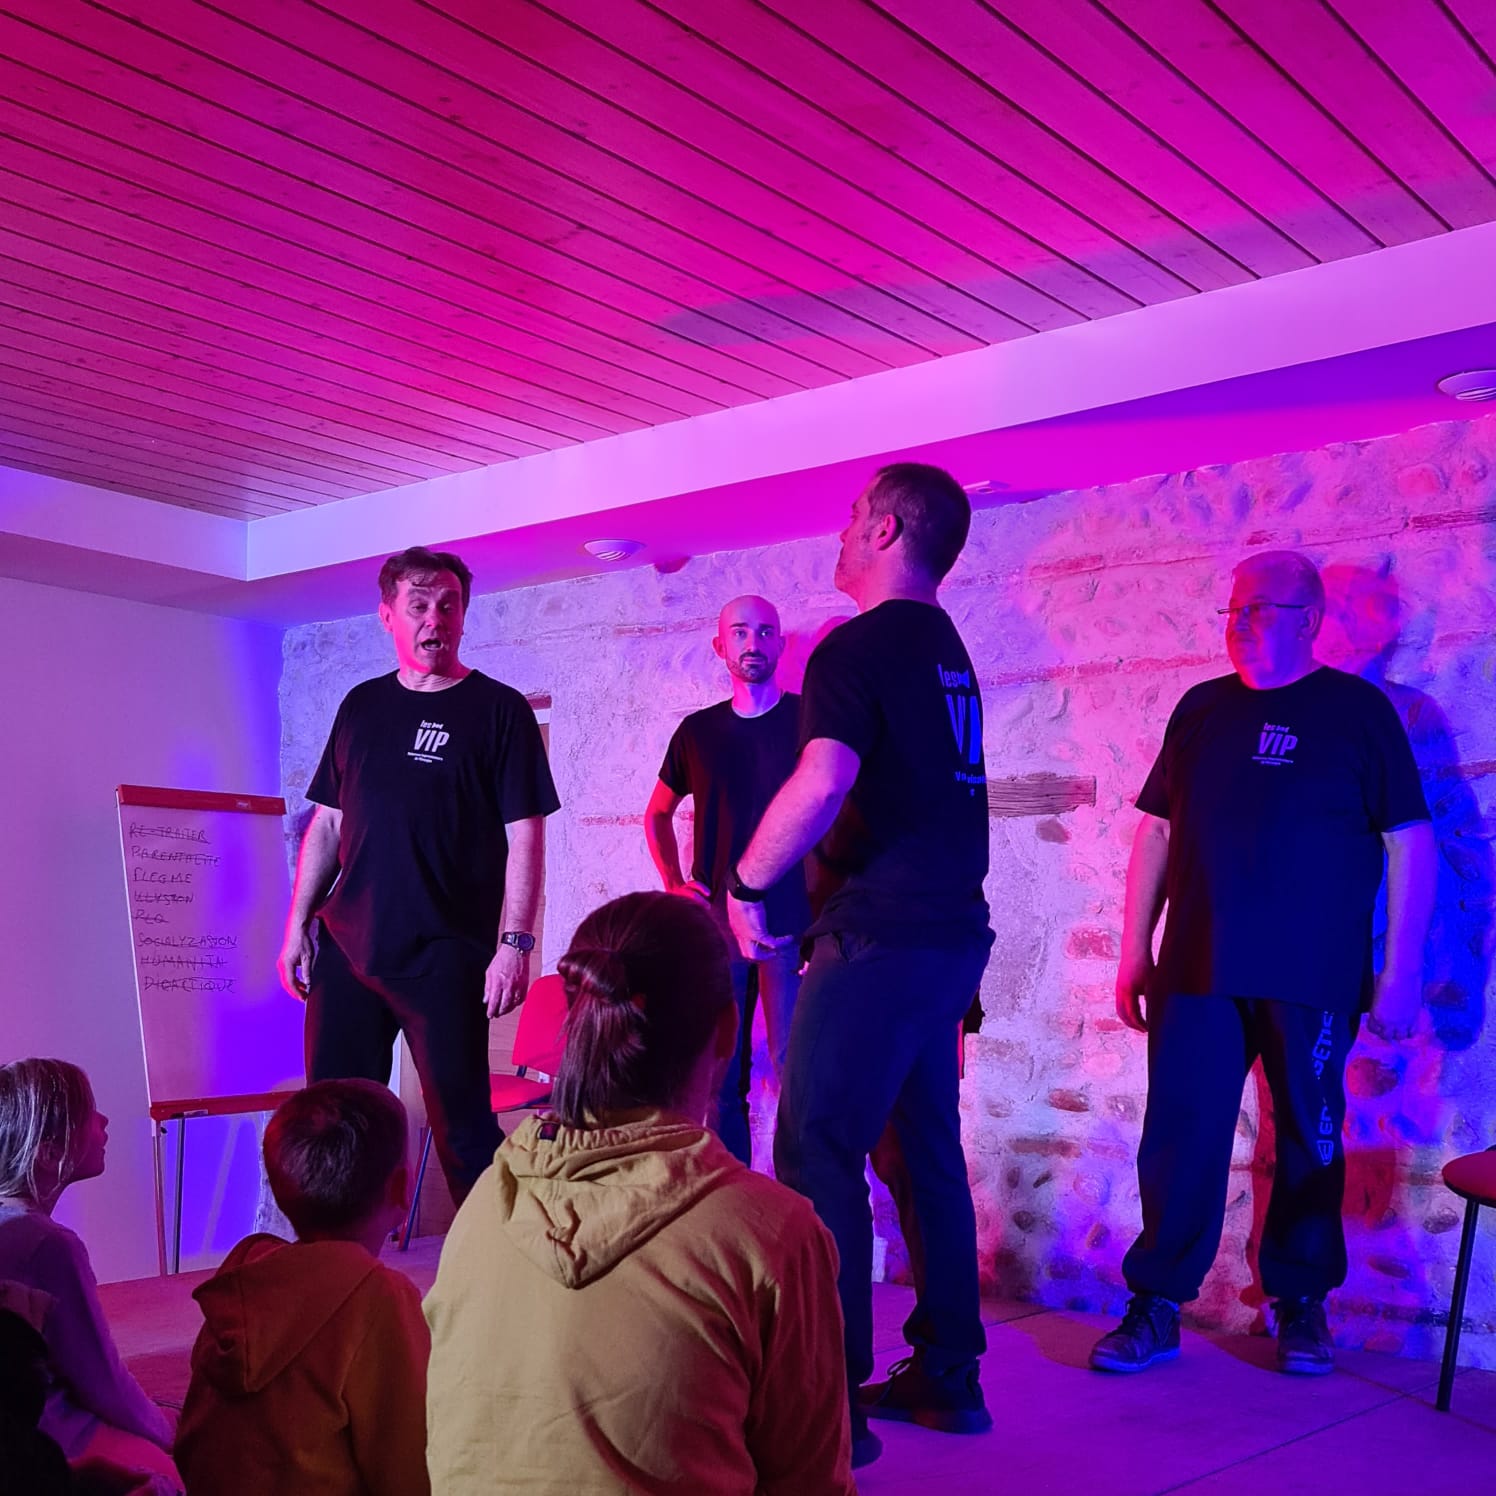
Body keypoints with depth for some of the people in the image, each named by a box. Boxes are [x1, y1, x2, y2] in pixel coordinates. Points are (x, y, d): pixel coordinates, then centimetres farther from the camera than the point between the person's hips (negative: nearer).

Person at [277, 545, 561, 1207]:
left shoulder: (498, 710, -1)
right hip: (347, 947, 5)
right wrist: (297, 923, 9)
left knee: (461, 1127, -3)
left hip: (445, 959, -5)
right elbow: (327, 824, 16)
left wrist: (516, 943, -14)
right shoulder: (362, 706, 13)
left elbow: (525, 837, -6)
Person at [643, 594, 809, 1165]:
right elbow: (658, 814, 26)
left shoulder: (808, 719, 2)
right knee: (720, 1077, 6)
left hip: (793, 923, -3)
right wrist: (674, 883, 11)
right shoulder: (697, 730, 13)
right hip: (715, 924, 3)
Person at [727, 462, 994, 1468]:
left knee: (819, 1157, -4)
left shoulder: (857, 648, -13)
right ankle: (948, 1377, 22)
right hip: (951, 932, 9)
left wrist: (747, 884, -15)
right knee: (929, 1151, 15)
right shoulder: (947, 649, 16)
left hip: (880, 940, -9)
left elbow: (821, 785, -29)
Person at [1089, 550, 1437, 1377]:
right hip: (1196, 973, 3)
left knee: (1309, 1145, 8)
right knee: (1177, 1142, 2)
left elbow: (1409, 841, -2)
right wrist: (1135, 951, 10)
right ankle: (1156, 1305, 11)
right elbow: (1156, 831, 13)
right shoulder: (1202, 708, 11)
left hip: (1311, 980, -2)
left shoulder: (1355, 709, 1)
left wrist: (1400, 969, -7)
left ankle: (1301, 1303, 23)